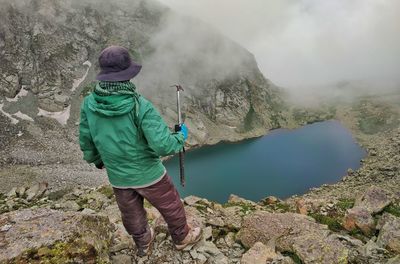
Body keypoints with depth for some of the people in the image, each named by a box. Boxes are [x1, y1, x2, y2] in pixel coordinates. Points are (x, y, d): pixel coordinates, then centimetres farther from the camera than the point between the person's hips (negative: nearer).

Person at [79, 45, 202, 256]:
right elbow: (163, 145, -30)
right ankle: (182, 237, 47)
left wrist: (97, 160, 19)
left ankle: (143, 244, 54)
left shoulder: (89, 104, -13)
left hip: (118, 177, 5)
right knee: (171, 207, 22)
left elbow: (86, 142, 0)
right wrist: (181, 137, -9)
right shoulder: (140, 105, -28)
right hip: (148, 174, -4)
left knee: (131, 215, 27)